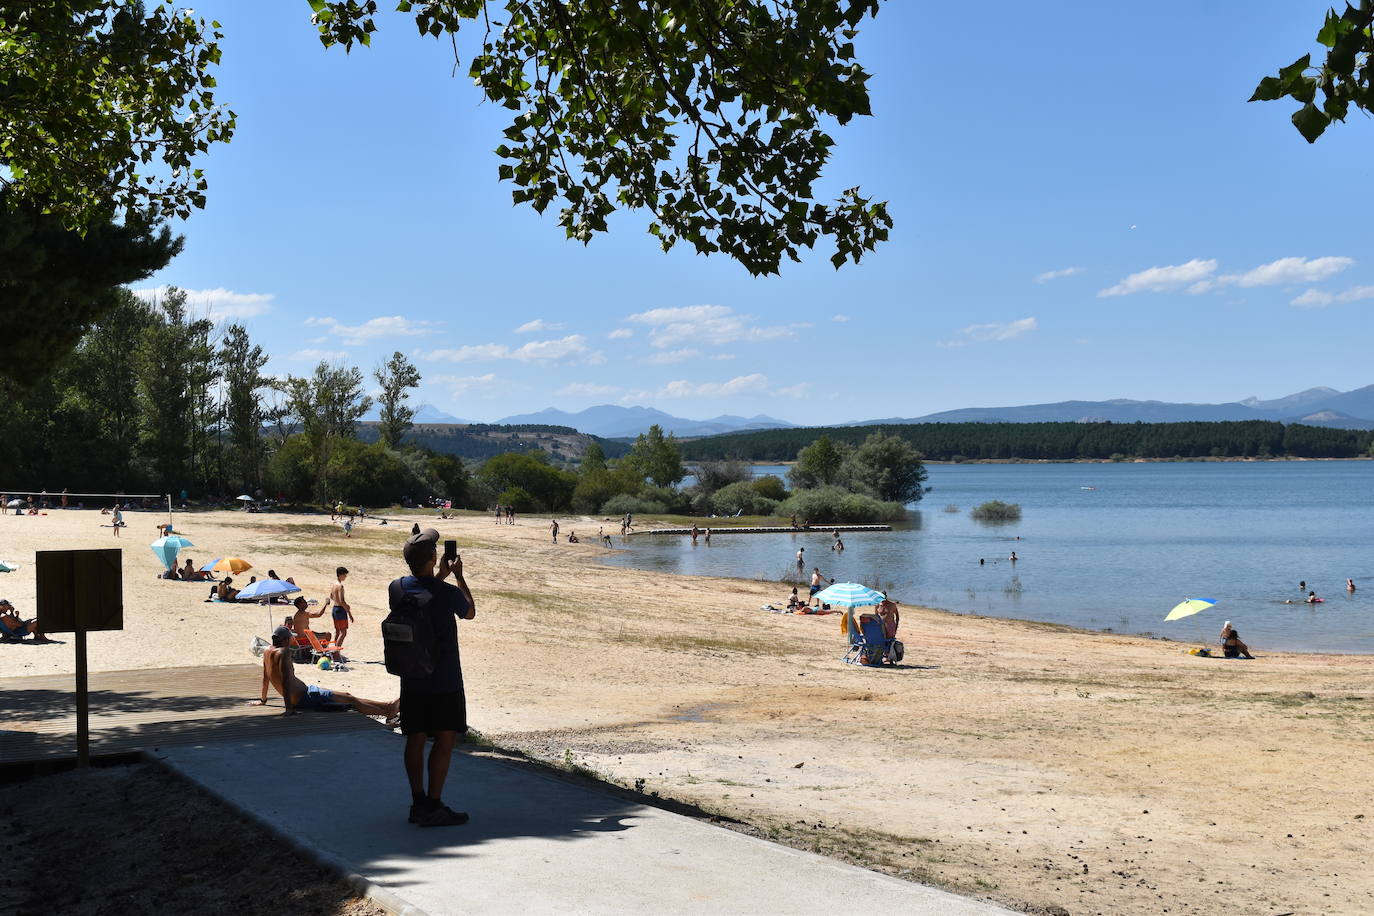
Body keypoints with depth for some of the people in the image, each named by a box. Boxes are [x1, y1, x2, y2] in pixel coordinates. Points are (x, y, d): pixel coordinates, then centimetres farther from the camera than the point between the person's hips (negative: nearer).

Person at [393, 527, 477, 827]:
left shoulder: (398, 588, -1)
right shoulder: (448, 592, -15)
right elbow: (470, 612, 8)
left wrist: (440, 576, 28)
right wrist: (457, 575, 14)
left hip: (411, 679, 6)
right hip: (445, 679, -6)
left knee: (415, 739, 10)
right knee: (445, 739, 0)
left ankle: (418, 802, 15)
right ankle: (433, 805, -3)